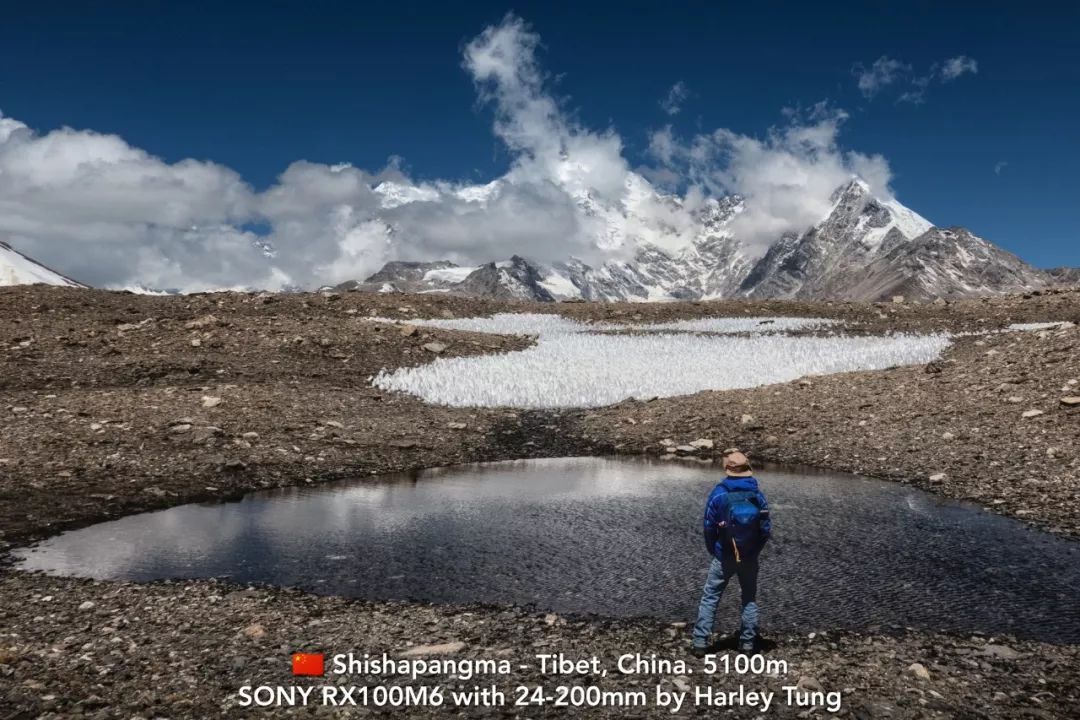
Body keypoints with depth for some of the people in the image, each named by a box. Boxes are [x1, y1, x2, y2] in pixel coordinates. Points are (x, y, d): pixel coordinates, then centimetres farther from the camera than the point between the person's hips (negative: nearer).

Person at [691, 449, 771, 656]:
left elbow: (709, 527, -6)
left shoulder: (718, 493, -11)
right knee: (750, 599, 16)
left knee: (710, 597, 5)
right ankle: (747, 643, 16)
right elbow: (766, 529, -1)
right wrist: (754, 550, 13)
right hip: (750, 557, 2)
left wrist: (713, 550, 9)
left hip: (724, 557, -2)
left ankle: (700, 643, 1)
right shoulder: (758, 494, -4)